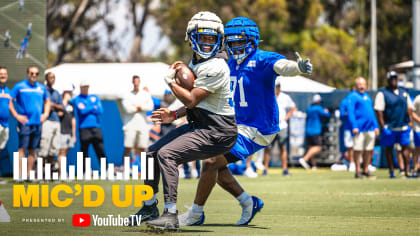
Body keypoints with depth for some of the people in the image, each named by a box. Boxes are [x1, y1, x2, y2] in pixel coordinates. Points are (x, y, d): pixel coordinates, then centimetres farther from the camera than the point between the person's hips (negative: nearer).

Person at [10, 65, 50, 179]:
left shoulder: (41, 88, 14)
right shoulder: (19, 86, -2)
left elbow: (47, 101, 29)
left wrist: (45, 114, 14)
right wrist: (16, 116, -10)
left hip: (37, 123, 5)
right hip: (25, 122, -5)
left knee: (32, 150, 7)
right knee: (22, 148, -10)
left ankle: (29, 174, 11)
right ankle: (20, 174, -12)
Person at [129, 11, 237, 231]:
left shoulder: (215, 67, -21)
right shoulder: (195, 62, 11)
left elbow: (191, 100, -20)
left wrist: (170, 80, -9)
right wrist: (175, 115, 6)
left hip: (217, 133, -10)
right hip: (198, 126, 10)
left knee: (166, 154, -24)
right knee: (152, 153, 12)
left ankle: (171, 215, -22)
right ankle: (150, 206, 27)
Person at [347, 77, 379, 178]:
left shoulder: (367, 96, 20)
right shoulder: (353, 97, -2)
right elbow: (350, 112, -10)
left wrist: (376, 126, 18)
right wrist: (354, 126, -18)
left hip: (370, 128, 7)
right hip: (360, 128, -7)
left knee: (368, 150, 7)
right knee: (358, 150, -5)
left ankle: (365, 170, 13)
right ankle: (358, 171, -2)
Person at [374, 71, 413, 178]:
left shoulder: (404, 93, 14)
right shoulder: (382, 93, -3)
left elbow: (409, 108, 19)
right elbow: (379, 111, -9)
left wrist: (410, 122, 9)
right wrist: (383, 127, -15)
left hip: (403, 127, 4)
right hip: (389, 128, -4)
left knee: (406, 147, -4)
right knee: (389, 149, 3)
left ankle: (407, 171, -5)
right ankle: (391, 172, 11)